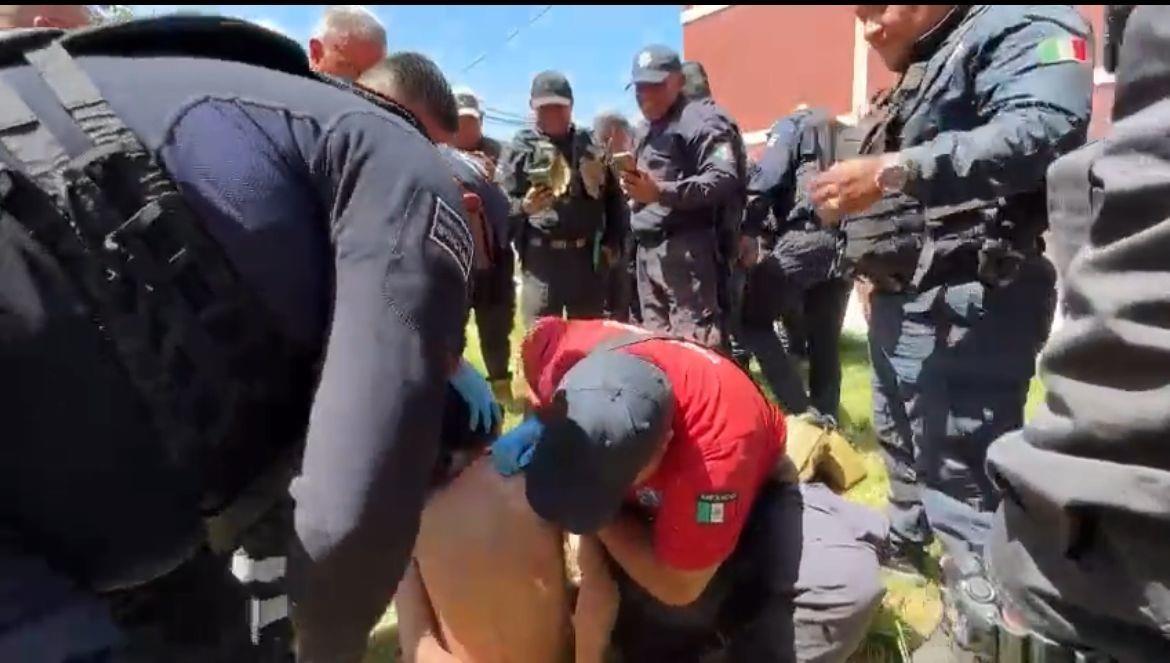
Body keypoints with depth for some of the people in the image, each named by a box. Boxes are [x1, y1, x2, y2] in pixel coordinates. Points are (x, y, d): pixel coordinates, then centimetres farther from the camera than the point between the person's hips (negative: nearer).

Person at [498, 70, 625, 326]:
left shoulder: (592, 144, 13)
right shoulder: (522, 147, 3)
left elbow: (613, 196, 13)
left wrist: (611, 242, 4)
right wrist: (524, 206, -23)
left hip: (587, 256, 3)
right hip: (541, 257, -3)